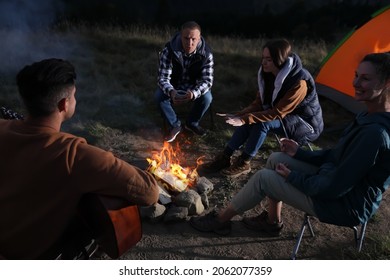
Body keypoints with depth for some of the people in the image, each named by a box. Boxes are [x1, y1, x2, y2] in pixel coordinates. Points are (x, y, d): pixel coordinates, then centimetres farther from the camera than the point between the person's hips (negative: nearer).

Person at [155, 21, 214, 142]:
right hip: (173, 86, 0)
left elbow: (207, 80, -25)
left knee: (207, 97, -28)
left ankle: (192, 123, 2)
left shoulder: (206, 54, -24)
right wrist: (171, 92, -51)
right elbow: (163, 77, -27)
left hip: (194, 87, 0)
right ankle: (175, 125, -4)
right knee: (159, 96, -29)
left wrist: (194, 93, -47)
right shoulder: (168, 50, -26)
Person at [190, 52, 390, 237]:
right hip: (335, 182, 9)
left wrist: (292, 177, -14)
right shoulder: (371, 117, 0)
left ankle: (220, 219, 12)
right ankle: (272, 221, 22)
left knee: (263, 178, -11)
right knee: (276, 159, 9)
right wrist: (299, 153, 5)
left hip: (346, 206, -9)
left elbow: (335, 187, -27)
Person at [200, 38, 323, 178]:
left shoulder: (299, 82, -30)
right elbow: (258, 104, -4)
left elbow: (277, 113, -30)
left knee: (263, 122, -31)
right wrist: (238, 116, -21)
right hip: (286, 118, 7)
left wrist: (244, 119, -35)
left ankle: (243, 164, -16)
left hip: (307, 125, -7)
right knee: (251, 119, -18)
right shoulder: (269, 74, -8)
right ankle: (224, 158, -12)